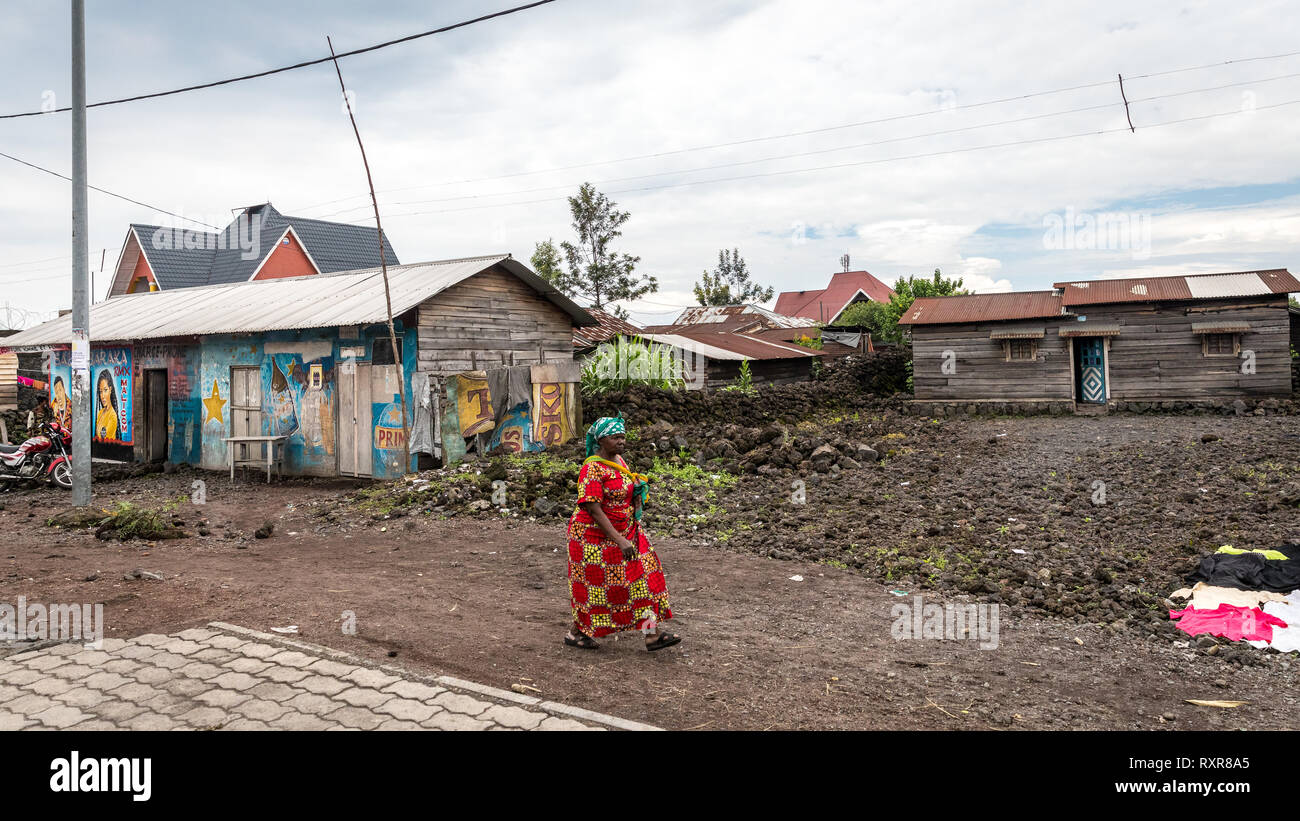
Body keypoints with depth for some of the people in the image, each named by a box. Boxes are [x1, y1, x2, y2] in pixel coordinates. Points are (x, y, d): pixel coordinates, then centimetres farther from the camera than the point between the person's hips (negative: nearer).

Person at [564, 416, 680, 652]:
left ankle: (652, 634, 5)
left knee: (641, 578, 2)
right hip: (596, 535, -8)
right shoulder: (592, 469, -20)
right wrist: (619, 540, -29)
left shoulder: (618, 461, 7)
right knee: (595, 584, 3)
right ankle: (575, 632, 24)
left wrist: (638, 490, 2)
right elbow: (593, 509, -25)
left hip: (625, 532, 8)